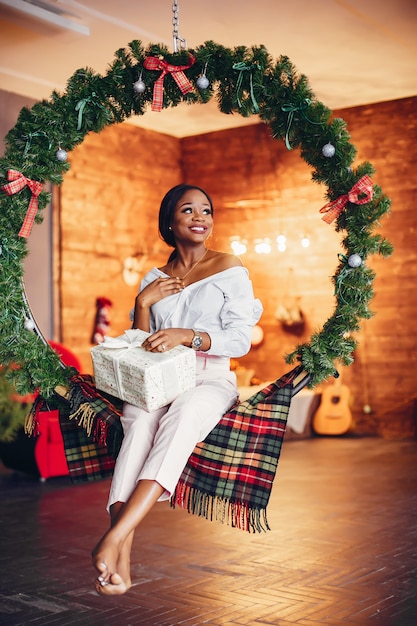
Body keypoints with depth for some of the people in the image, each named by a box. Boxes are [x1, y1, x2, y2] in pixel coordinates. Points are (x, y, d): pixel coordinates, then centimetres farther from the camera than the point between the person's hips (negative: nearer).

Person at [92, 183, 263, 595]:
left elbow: (240, 339, -5)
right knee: (141, 421, -34)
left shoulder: (229, 268, 7)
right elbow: (138, 347, 15)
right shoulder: (154, 279, 18)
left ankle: (115, 535, -51)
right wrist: (143, 302, -1)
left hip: (210, 381, -2)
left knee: (183, 414, -39)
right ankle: (120, 560, -47)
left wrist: (188, 335, -22)